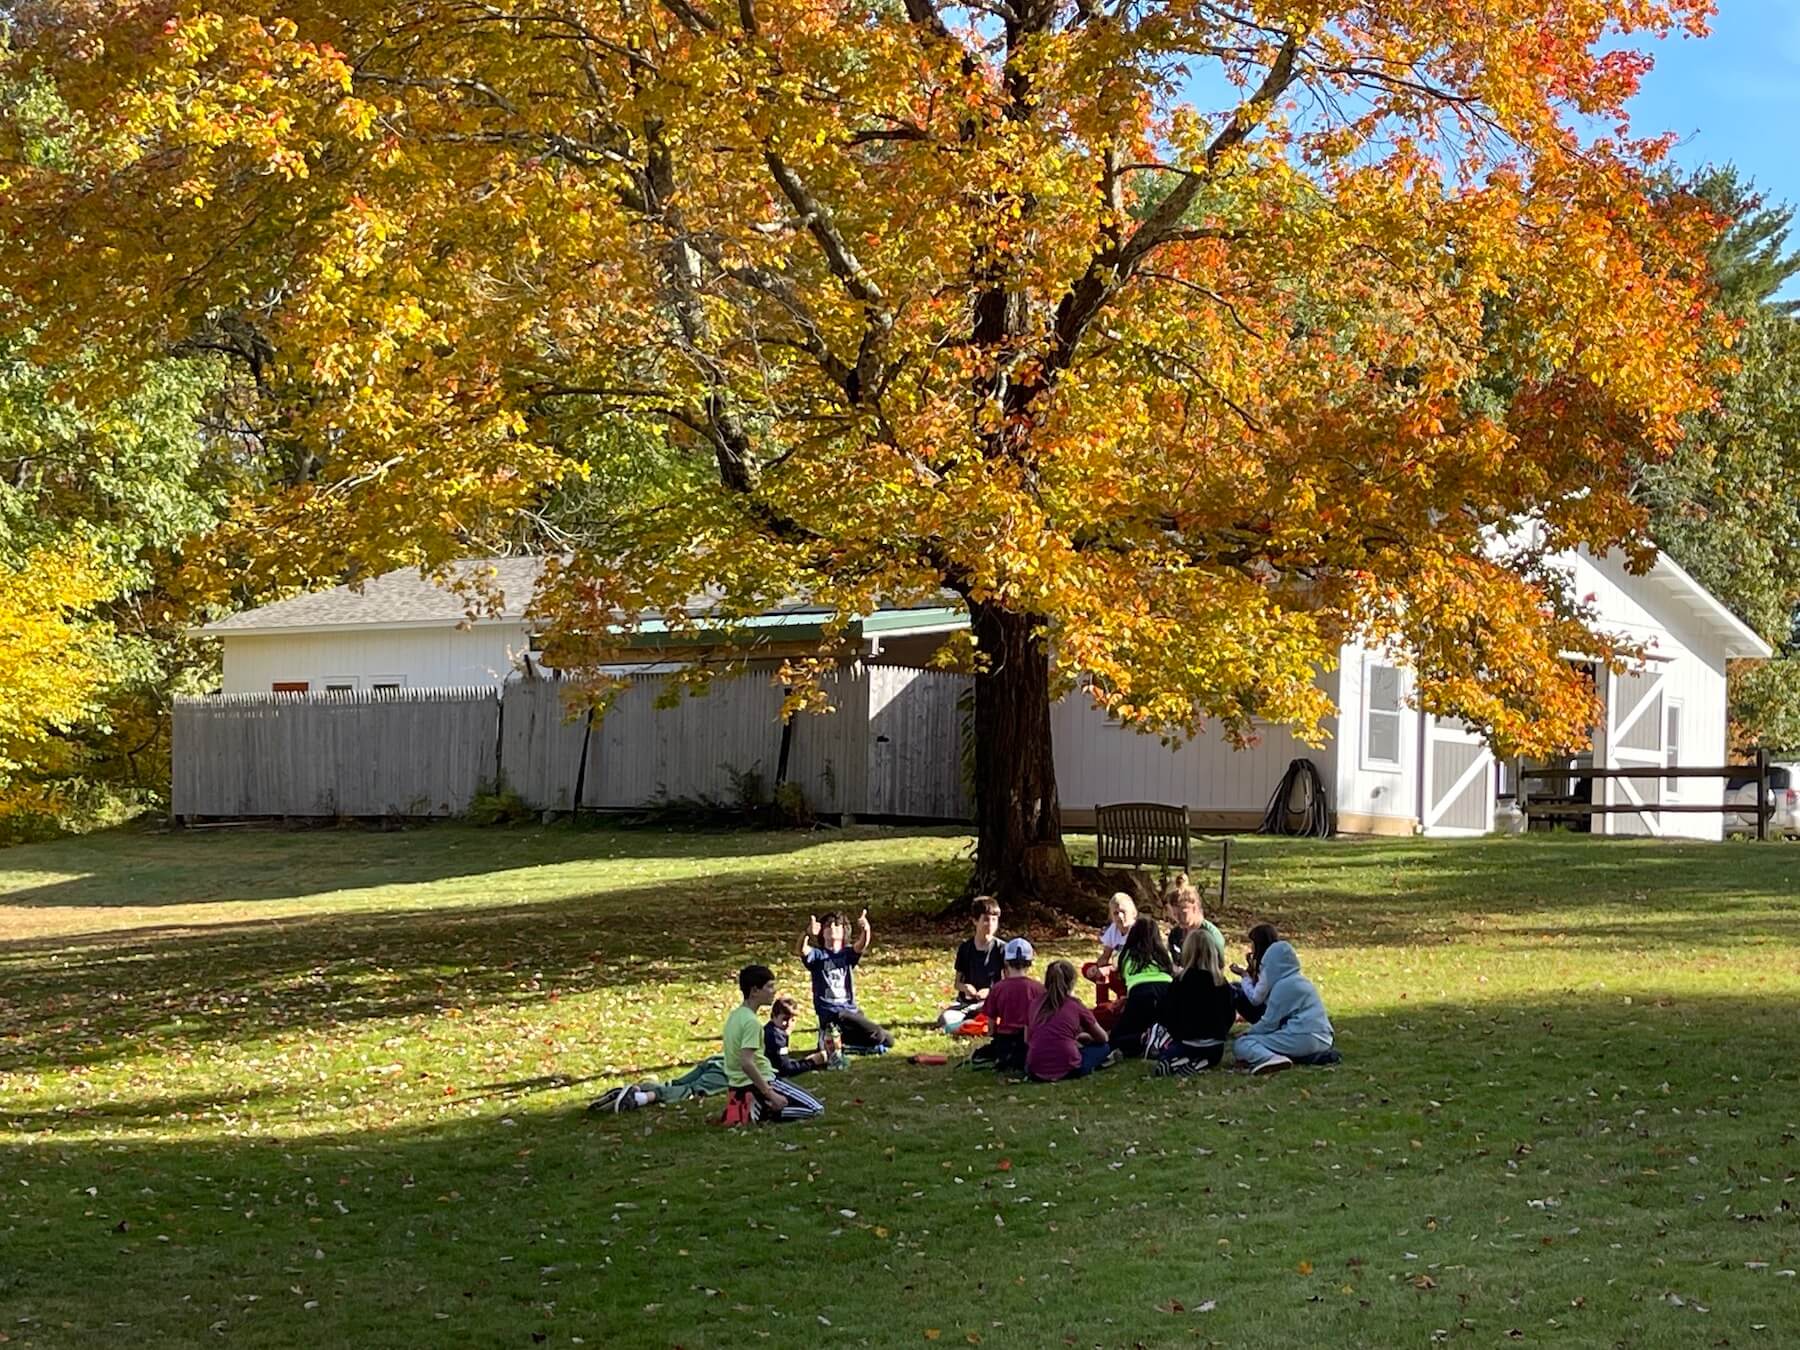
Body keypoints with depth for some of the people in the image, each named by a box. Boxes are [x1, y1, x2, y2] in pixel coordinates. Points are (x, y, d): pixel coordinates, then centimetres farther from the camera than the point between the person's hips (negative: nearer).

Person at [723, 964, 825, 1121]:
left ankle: (751, 1109, 11)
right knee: (815, 1109, -7)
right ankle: (761, 1114, -9)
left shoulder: (735, 1015, 8)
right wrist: (770, 1094, -24)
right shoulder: (751, 1021, -20)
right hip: (756, 1084, -9)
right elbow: (747, 1063, -28)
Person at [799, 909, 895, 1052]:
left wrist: (865, 931, -38)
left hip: (851, 1010, 5)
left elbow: (861, 945, -14)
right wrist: (807, 933, -45)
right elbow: (802, 949, -21)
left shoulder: (848, 954, 9)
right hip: (830, 1012, -5)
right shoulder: (818, 955, 2)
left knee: (887, 1040, -1)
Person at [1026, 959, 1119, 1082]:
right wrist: (1083, 1037, 38)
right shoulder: (1075, 1005, 3)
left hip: (1035, 1071, 2)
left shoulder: (1036, 1004, 10)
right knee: (1104, 1047, 22)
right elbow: (1102, 1038, 16)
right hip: (1066, 1070, -2)